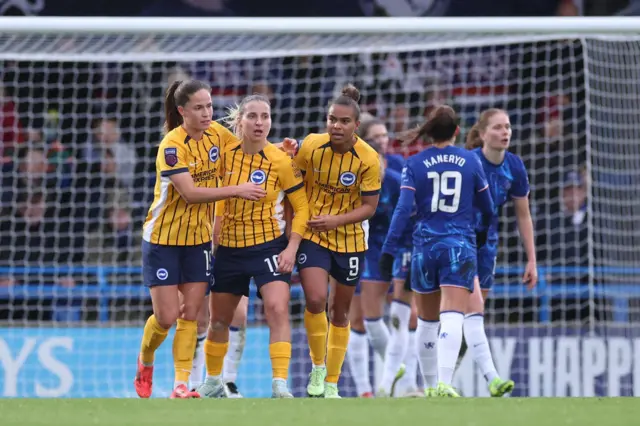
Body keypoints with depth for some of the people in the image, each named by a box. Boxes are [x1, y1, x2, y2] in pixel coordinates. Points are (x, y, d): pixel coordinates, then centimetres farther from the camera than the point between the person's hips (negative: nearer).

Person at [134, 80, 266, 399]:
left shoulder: (216, 135, -2)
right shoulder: (172, 145, -21)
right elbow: (190, 193, -27)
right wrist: (236, 190, -27)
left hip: (199, 238, 5)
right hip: (163, 239, -5)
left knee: (190, 314, 1)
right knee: (166, 317, -4)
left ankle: (181, 386, 3)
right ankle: (145, 362, 24)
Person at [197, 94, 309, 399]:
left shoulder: (281, 162, -12)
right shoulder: (225, 155, -5)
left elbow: (301, 206, -5)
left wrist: (291, 248, -13)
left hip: (269, 246, -3)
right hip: (229, 248, 3)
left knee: (277, 309, -22)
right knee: (218, 319, 14)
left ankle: (280, 386, -23)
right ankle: (213, 383, 34)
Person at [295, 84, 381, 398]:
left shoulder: (368, 159, -15)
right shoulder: (311, 146, -12)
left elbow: (369, 206, -10)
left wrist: (336, 220, -23)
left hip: (350, 240, 0)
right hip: (313, 235, 0)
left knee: (340, 312, 10)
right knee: (315, 300, -20)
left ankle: (331, 384, 23)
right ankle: (317, 367, 2)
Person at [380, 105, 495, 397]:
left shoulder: (414, 164, 1)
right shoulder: (471, 160, 4)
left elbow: (403, 209, -8)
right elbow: (487, 208, 12)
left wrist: (389, 250, -8)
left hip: (425, 246, 1)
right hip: (461, 247, -1)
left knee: (427, 321, 16)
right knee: (452, 319, -13)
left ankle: (430, 385, 24)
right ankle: (444, 382, -30)